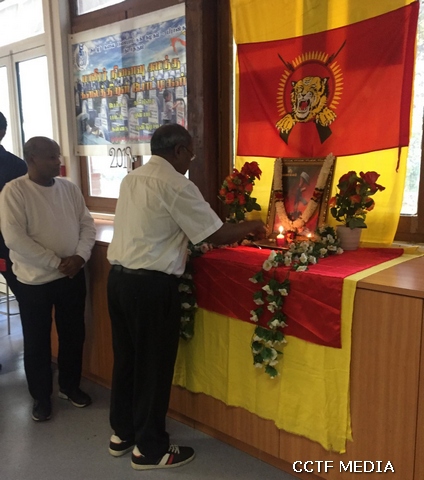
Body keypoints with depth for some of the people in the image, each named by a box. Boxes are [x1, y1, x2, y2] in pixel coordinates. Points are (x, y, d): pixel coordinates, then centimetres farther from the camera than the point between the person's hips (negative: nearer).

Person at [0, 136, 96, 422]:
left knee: (73, 335, 16)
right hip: (34, 281, -4)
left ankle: (70, 386, 37)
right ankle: (41, 397, 29)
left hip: (72, 276, 5)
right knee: (37, 341, 10)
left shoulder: (69, 188, 3)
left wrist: (80, 256, -12)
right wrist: (56, 262, -19)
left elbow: (87, 224, 5)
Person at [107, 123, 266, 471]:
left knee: (126, 357, 19)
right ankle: (149, 449, 21)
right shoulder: (176, 184, -14)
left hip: (118, 276, 8)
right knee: (154, 364, 6)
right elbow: (216, 235, -12)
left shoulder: (132, 179, 12)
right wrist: (251, 227, 6)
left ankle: (122, 434, 35)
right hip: (151, 285, -8)